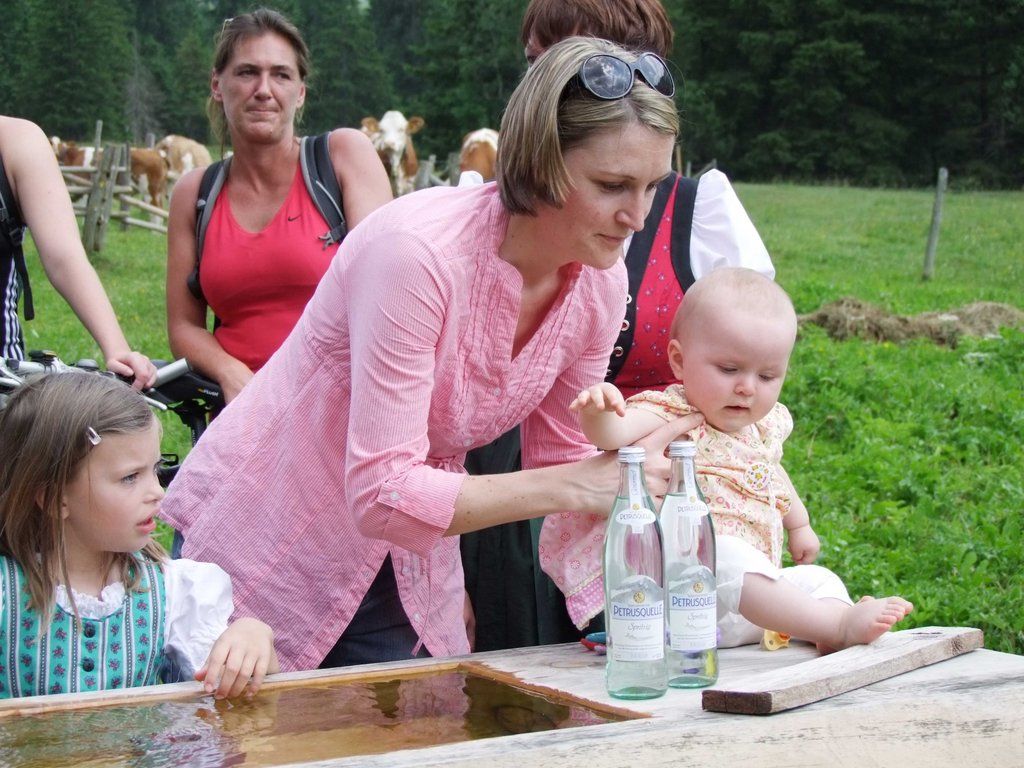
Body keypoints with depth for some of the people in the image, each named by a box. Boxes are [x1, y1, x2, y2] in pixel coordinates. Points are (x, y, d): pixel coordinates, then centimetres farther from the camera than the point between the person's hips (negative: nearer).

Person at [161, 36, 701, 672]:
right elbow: (382, 495, -32)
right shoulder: (421, 250, -31)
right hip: (263, 551, -5)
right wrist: (577, 486, -35)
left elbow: (559, 461, 3)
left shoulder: (601, 282, -9)